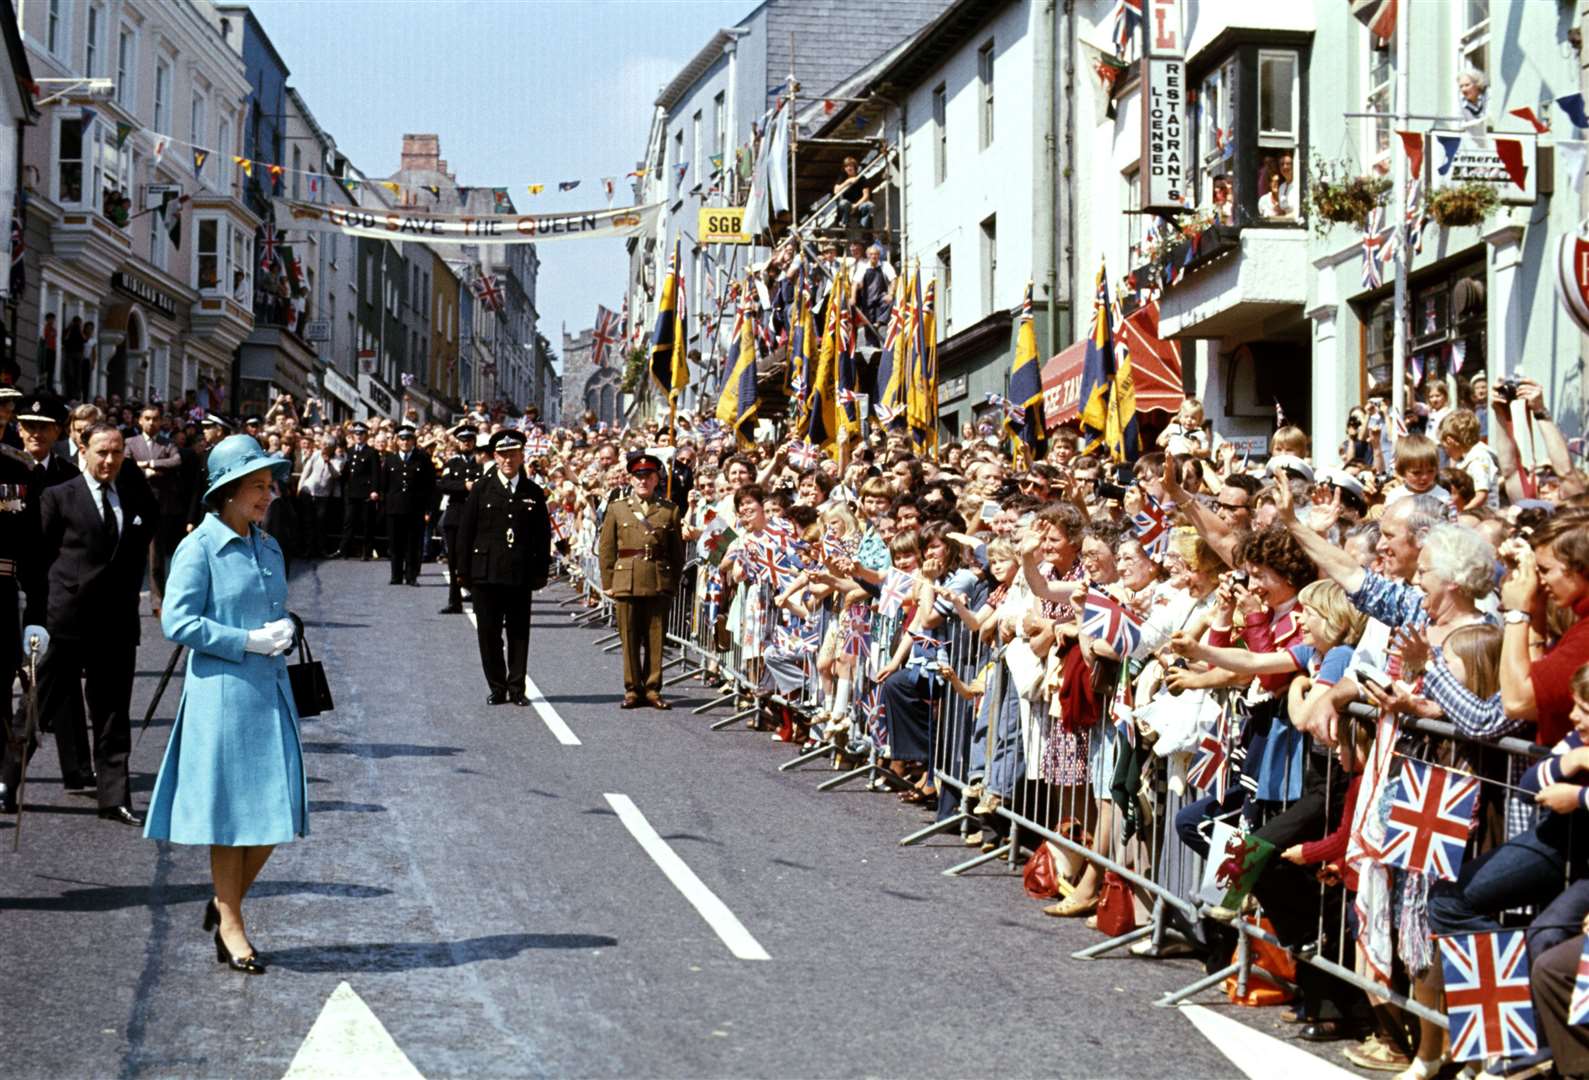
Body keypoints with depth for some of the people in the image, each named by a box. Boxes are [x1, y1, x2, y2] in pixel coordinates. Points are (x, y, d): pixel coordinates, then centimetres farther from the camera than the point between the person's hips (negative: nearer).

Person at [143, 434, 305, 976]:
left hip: (271, 688, 7)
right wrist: (247, 642, -15)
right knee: (229, 809, 1)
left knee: (278, 806, 4)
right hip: (222, 690, -7)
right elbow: (177, 620, -13)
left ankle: (226, 904, 23)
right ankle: (230, 925, 13)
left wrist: (283, 633, 3)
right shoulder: (200, 547, -8)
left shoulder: (268, 547, 14)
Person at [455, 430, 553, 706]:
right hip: (486, 574, 0)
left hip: (521, 575, 1)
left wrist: (541, 572, 2)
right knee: (489, 633, 3)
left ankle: (516, 688, 10)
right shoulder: (481, 489, 4)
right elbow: (465, 532, 3)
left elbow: (543, 535, 8)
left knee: (519, 633, 4)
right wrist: (464, 571, -1)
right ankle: (497, 688, 12)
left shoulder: (534, 493, 7)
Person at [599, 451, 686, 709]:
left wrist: (673, 583, 3)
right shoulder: (616, 508, 9)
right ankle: (632, 690, 10)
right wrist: (608, 583, 2)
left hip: (659, 583, 0)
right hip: (627, 581, 0)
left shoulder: (670, 510, 9)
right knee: (629, 639, 2)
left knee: (656, 638, 2)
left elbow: (678, 552, 10)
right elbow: (607, 549, 8)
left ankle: (652, 689, 11)